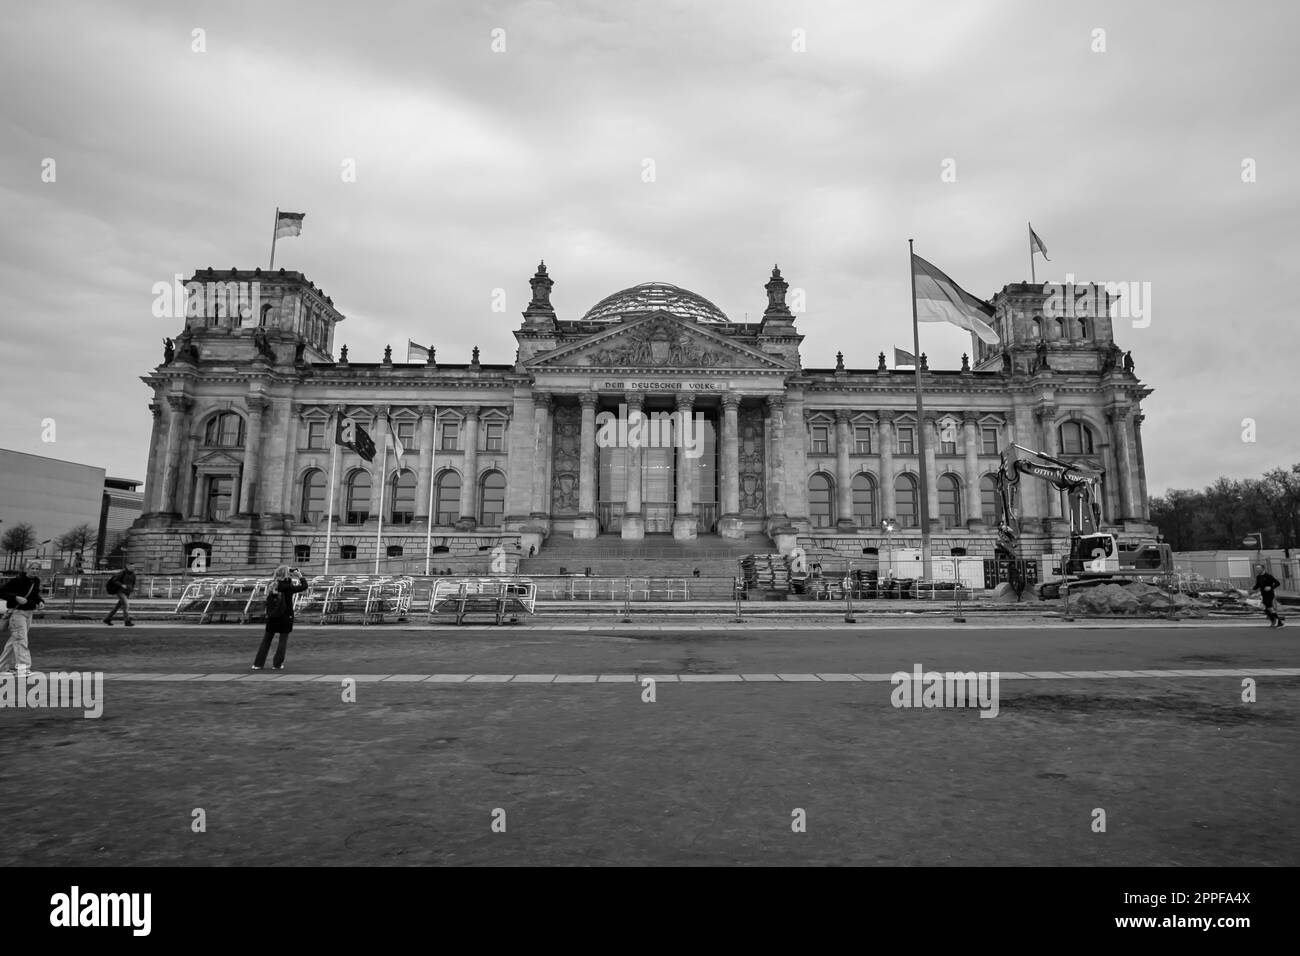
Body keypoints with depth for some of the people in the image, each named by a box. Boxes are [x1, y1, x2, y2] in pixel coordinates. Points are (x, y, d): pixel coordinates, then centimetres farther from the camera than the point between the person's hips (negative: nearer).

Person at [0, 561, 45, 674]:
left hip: (28, 613, 7)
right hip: (16, 612, -7)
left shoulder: (36, 581, 7)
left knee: (15, 639, 16)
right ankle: (22, 667, -19)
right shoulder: (14, 582, -12)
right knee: (20, 639, -15)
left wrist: (40, 601, 1)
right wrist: (15, 598, -25)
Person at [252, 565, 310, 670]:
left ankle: (258, 664, 14)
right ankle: (277, 664, 8)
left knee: (266, 640, 12)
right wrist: (300, 576, -2)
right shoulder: (287, 586, -16)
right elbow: (304, 586, -13)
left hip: (271, 617, 5)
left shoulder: (271, 585, 0)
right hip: (285, 617, -5)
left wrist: (291, 578, 12)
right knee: (283, 640, 7)